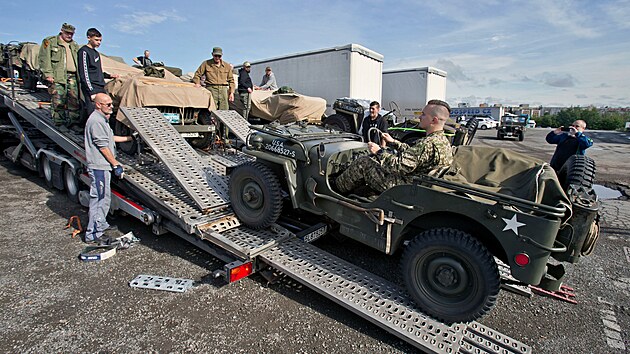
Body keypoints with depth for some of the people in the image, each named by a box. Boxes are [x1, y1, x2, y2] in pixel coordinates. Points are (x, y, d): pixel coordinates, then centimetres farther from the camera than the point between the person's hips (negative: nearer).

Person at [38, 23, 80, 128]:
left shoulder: (75, 45, 23)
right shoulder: (49, 42, 6)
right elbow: (44, 59, -2)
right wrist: (48, 74, -11)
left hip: (72, 77, 5)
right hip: (57, 77, -5)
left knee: (75, 101, 1)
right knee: (58, 102, -7)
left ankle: (74, 124, 8)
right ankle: (59, 125, -3)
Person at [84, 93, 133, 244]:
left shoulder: (102, 119, 17)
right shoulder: (96, 121, -16)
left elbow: (110, 138, 28)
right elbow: (103, 146, -19)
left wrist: (129, 138, 33)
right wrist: (116, 164, -16)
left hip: (103, 166, 11)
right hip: (98, 167, -11)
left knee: (105, 197, 20)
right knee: (98, 199, -5)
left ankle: (101, 224, 34)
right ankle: (92, 234, 2)